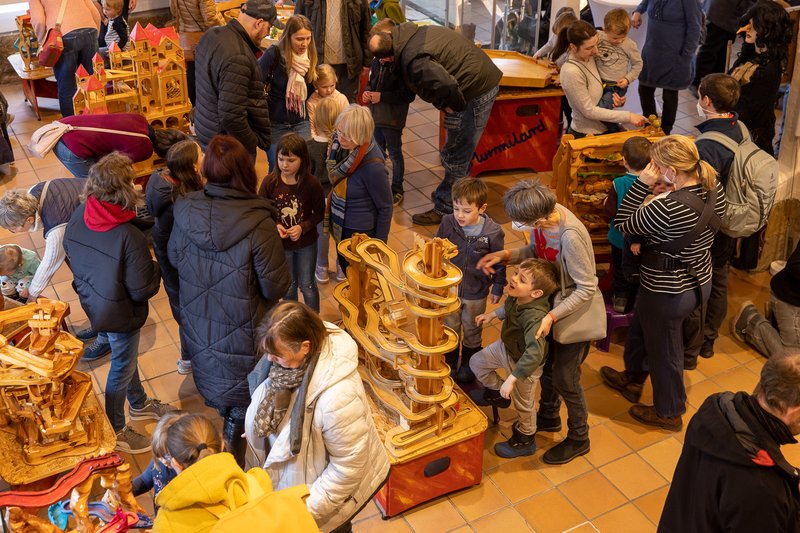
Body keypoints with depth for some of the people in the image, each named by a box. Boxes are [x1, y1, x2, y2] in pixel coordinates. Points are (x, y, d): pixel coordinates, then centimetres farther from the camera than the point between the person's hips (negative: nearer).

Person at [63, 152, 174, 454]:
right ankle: (114, 432, 38)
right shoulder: (129, 237, -35)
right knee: (122, 368, 17)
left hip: (92, 302, 7)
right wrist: (155, 267, -8)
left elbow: (70, 251, 4)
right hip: (120, 314, -7)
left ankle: (139, 404, 54)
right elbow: (143, 291, -27)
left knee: (125, 357, 30)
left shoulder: (79, 215, -14)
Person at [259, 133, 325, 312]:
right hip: (281, 243, 1)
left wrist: (303, 227, -23)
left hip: (306, 243, -1)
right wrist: (274, 226, -22)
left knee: (307, 285, 15)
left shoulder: (311, 183, -20)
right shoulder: (270, 181, -17)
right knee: (288, 286, 20)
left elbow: (319, 213, -8)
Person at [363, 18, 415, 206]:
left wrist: (382, 96, -21)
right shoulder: (376, 61, 1)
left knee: (394, 153, 7)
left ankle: (397, 189, 22)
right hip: (376, 115, 7)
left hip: (393, 119, -7)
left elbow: (408, 95, -22)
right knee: (378, 151, 19)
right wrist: (367, 92, -4)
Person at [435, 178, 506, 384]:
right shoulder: (448, 224, -20)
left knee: (472, 330, 22)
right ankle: (450, 362, 46)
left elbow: (499, 263, -8)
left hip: (475, 293, -1)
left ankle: (469, 363, 46)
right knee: (450, 328, 22)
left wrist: (497, 288, -1)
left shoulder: (493, 232, -23)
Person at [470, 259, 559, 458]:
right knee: (476, 362, 22)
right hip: (506, 347, 7)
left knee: (523, 405, 16)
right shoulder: (517, 297, -19)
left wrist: (511, 379, -47)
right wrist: (492, 314, 10)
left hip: (525, 363, -7)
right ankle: (496, 392, 48)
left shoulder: (535, 317, -43)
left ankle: (525, 440, 44)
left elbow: (534, 354, -50)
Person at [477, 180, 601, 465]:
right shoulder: (543, 213, -17)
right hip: (552, 301, 8)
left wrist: (552, 316, -32)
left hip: (576, 311, -7)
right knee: (546, 363, 25)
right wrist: (505, 255, -15)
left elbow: (586, 289, -28)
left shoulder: (570, 237, -38)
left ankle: (578, 439, 36)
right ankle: (549, 416, 52)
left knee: (564, 378, 10)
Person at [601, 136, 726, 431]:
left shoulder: (668, 208, -35)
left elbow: (622, 223, -21)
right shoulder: (715, 189, -10)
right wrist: (645, 238, -1)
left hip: (667, 292, -8)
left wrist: (643, 182, -21)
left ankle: (669, 412, 40)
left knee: (664, 351, 16)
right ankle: (633, 379, 55)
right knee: (640, 327, 31)